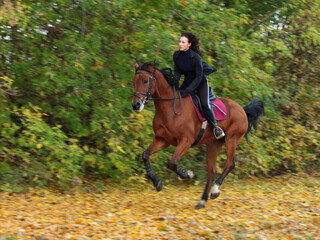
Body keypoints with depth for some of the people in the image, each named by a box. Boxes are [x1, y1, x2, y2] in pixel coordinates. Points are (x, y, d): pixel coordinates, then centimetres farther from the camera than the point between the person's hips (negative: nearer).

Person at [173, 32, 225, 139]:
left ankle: (215, 127, -1)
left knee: (205, 104, -20)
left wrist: (187, 91, -31)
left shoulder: (195, 57, -29)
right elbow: (177, 71, -2)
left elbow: (198, 76, -25)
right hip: (187, 81, 6)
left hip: (201, 82, -6)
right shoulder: (176, 55, -12)